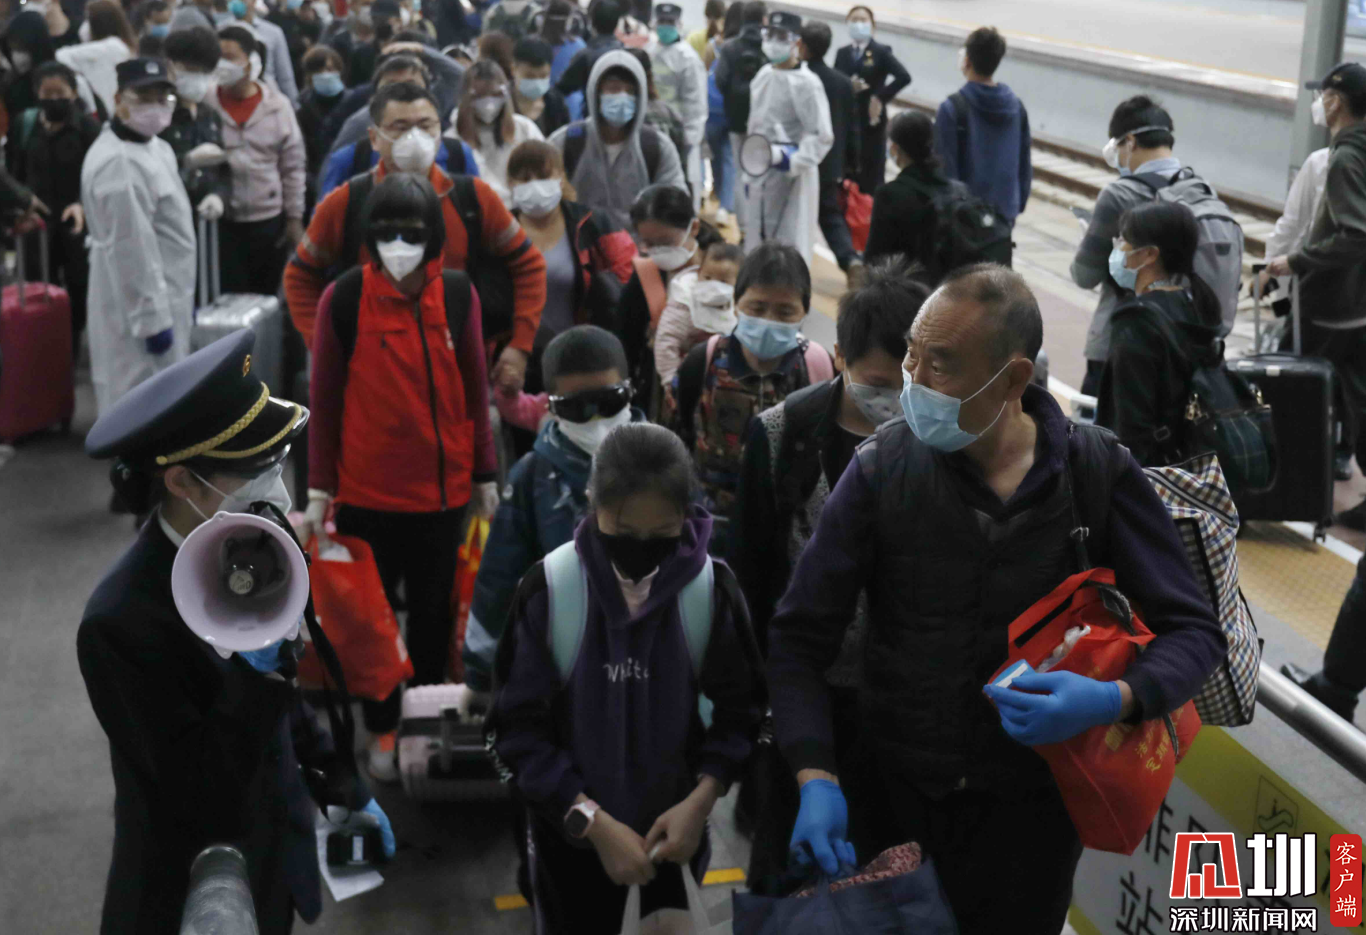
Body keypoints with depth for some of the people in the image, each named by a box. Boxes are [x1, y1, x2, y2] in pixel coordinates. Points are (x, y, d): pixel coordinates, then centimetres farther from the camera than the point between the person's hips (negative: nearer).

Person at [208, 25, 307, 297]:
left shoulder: (277, 106, 0)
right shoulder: (205, 105, -4)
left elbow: (293, 167, 5)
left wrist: (295, 218, 4)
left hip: (269, 221, 1)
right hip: (220, 221, -1)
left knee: (266, 297, 11)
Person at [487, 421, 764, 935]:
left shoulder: (712, 585, -13)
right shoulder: (548, 587, -18)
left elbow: (739, 707, -1)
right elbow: (518, 727, -12)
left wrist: (701, 800, -14)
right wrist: (593, 820, -18)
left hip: (674, 829, 1)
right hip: (570, 834, -1)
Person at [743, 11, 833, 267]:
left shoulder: (806, 83, -15)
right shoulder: (764, 74, 10)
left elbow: (822, 136, -18)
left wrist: (792, 160, -30)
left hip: (789, 175, -8)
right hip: (759, 172, 8)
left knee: (789, 246, -7)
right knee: (756, 239, 18)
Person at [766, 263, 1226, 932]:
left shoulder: (1099, 473, -10)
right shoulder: (881, 468, -10)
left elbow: (1193, 631, -4)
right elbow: (799, 636, -8)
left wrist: (1119, 700, -25)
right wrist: (816, 777, -22)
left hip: (1035, 803, 0)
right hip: (896, 798, 0)